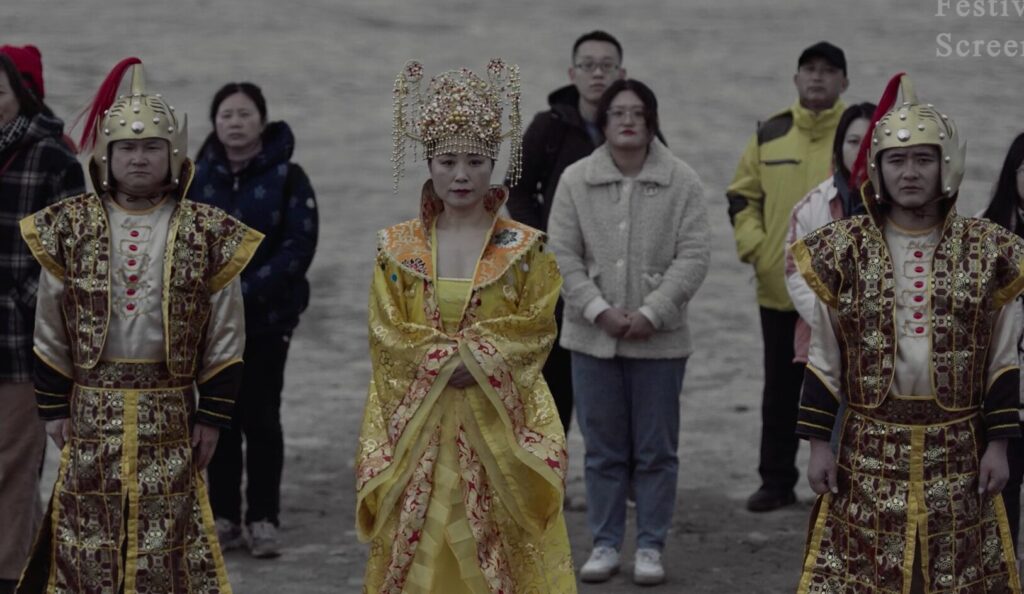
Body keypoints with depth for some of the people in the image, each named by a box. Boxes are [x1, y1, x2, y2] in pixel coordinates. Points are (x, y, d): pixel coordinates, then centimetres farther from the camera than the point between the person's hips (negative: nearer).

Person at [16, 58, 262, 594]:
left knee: (167, 533, 2)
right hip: (91, 409, 1)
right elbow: (50, 329, 6)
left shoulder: (207, 235, -1)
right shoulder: (70, 227, 2)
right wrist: (53, 405, 3)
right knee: (89, 534, 5)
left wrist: (212, 416, -1)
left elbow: (225, 339, 2)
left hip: (169, 415, -1)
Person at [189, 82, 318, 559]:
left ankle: (263, 519, 7)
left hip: (267, 318, -3)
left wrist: (247, 293, -19)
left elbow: (299, 246, -12)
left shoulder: (287, 177, -7)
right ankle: (224, 518, 15)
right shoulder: (198, 178, 2)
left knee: (261, 418, -1)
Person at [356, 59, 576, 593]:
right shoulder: (397, 248, 6)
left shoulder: (525, 248, 2)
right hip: (417, 425, 1)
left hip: (498, 423, -1)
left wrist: (477, 359, -15)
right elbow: (388, 335, 1)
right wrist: (447, 360, -12)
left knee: (497, 550, -2)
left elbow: (534, 329, -3)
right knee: (419, 546, 2)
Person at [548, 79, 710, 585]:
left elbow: (693, 257, -7)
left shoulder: (682, 182, -3)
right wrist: (600, 310, -13)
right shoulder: (575, 180, 1)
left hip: (659, 338, -1)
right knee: (603, 448, 9)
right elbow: (563, 254, -1)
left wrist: (651, 314, -15)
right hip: (593, 337, 1)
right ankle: (605, 544, 18)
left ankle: (650, 546, 14)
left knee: (656, 449, 5)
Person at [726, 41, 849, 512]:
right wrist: (754, 247, -2)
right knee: (780, 389, 11)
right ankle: (777, 481, 20)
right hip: (779, 289, 3)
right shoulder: (770, 135, 5)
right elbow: (741, 195, 11)